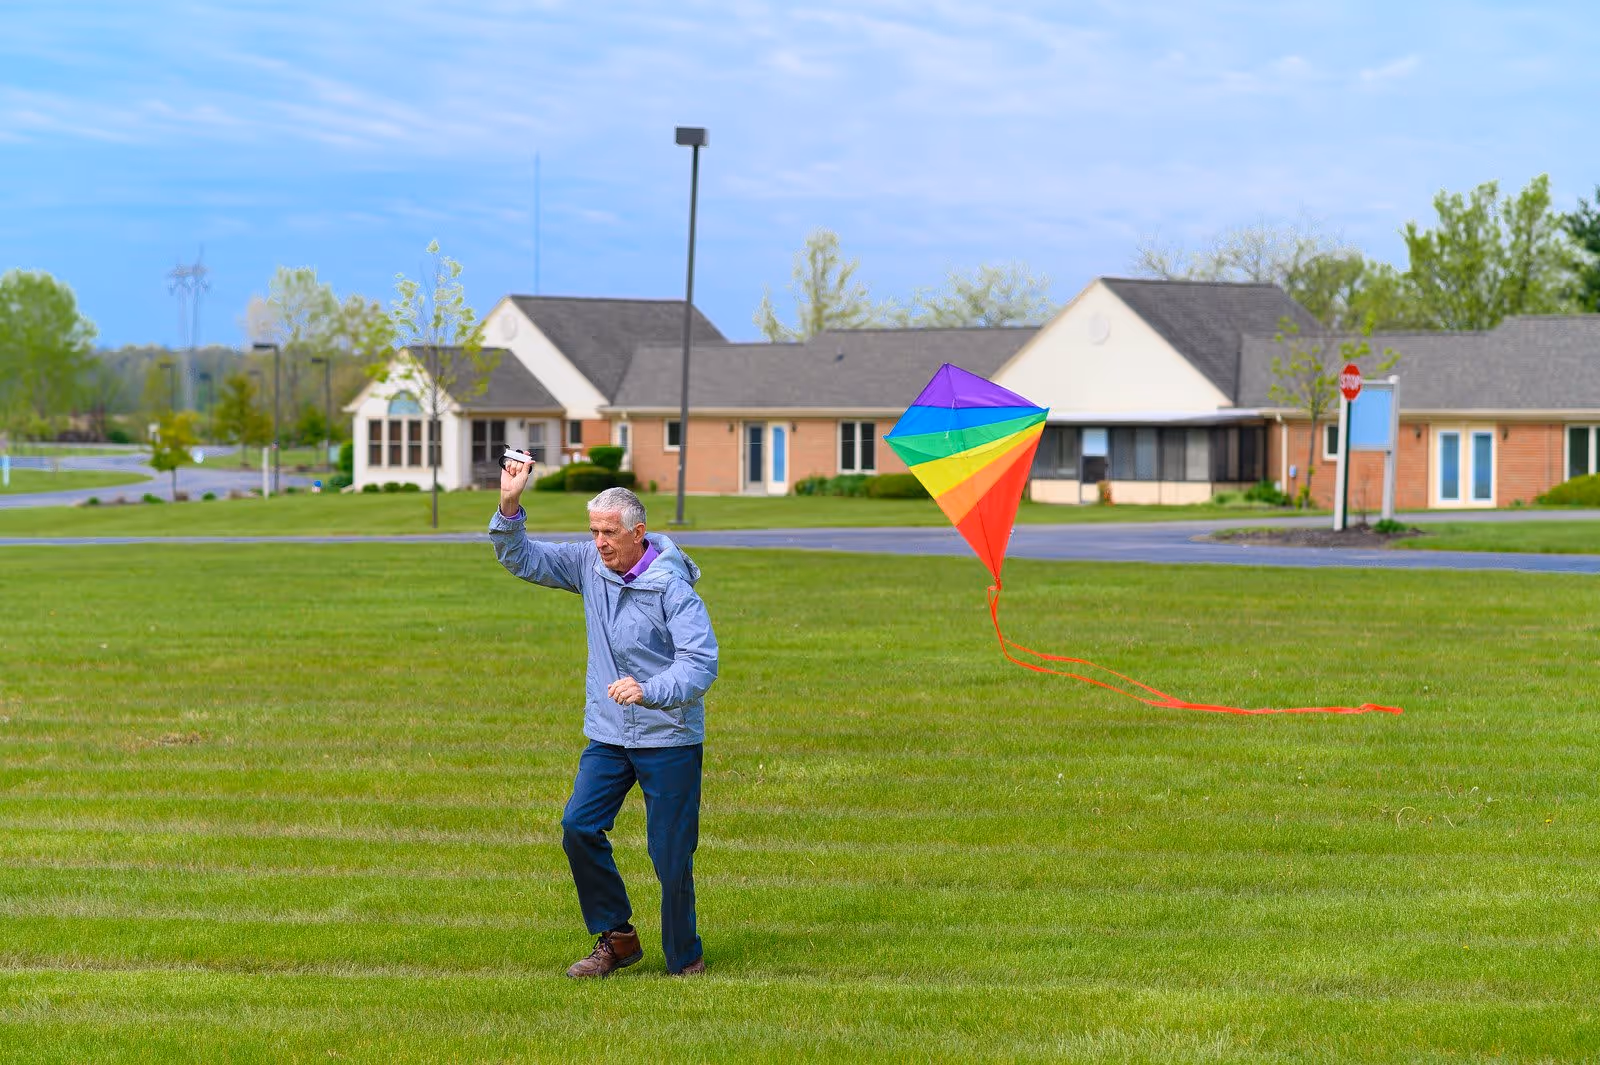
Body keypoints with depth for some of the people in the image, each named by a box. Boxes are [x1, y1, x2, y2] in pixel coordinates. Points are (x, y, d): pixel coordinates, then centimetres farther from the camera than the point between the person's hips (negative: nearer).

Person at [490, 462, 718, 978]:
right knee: (579, 827, -9)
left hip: (670, 739, -5)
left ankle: (685, 960, 14)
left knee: (670, 855, -2)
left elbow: (701, 663, -22)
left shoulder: (672, 586, -16)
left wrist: (649, 690, -38)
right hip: (608, 736, 5)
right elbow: (521, 559, 9)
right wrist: (509, 506, -8)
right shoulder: (590, 564, 2)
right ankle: (616, 938, 6)